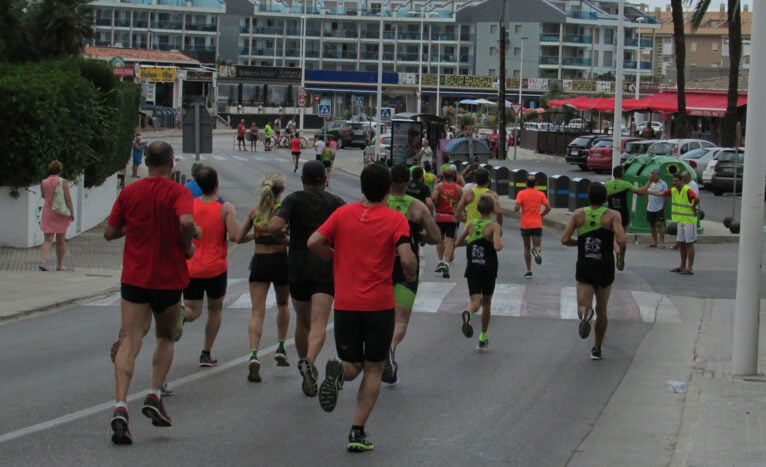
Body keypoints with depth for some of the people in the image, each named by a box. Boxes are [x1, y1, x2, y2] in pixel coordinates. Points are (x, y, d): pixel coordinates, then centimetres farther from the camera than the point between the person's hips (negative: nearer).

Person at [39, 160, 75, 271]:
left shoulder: (44, 182, -1)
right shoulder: (63, 182, -9)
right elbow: (68, 199, -11)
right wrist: (72, 213, -6)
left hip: (47, 212, 2)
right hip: (61, 214, -2)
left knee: (48, 240, 2)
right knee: (61, 240, 10)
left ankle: (43, 261, -20)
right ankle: (60, 265, 17)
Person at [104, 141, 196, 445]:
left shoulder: (129, 192, 3)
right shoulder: (177, 192, -7)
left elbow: (110, 232, 7)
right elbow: (186, 221, -26)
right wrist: (187, 246, -7)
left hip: (134, 277, 2)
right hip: (169, 278, -1)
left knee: (129, 343, -4)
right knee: (165, 338, 20)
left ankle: (120, 406, -21)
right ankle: (154, 395, 6)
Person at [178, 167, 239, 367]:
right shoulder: (225, 208, -9)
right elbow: (234, 236, -18)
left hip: (190, 268, 2)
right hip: (215, 268, -2)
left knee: (193, 311, 7)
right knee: (215, 310, 18)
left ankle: (180, 314, -30)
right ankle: (206, 354, 16)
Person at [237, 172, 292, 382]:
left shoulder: (254, 211, 2)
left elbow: (239, 237, 4)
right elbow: (283, 238, -18)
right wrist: (291, 241, 3)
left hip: (258, 262, 1)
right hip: (279, 260, -1)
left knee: (257, 312, -4)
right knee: (282, 305, 26)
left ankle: (254, 354, -23)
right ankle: (281, 348, 27)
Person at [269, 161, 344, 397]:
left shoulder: (294, 199, 0)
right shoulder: (335, 202, 3)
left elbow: (275, 226, -15)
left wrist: (281, 237, 7)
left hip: (298, 268, 1)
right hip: (325, 269, -1)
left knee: (303, 322, 19)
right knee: (319, 324, -12)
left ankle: (304, 361, 29)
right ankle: (308, 361, -35)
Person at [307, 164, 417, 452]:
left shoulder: (343, 214, 3)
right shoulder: (396, 219, -5)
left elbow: (314, 242, -4)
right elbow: (407, 258, -16)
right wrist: (409, 275, 6)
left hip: (345, 304, 2)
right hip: (379, 304, -2)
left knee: (352, 366, 14)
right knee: (373, 369, 10)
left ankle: (338, 373, -23)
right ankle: (357, 432, 2)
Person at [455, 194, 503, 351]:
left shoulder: (471, 224, 2)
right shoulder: (494, 226, -9)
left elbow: (458, 242, 7)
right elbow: (497, 246, -23)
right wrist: (500, 243, -2)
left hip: (472, 269, 2)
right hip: (488, 270, -2)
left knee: (475, 301, -5)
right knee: (487, 302, 15)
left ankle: (467, 313, -43)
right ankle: (482, 339, 21)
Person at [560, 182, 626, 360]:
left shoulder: (579, 214, -1)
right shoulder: (613, 215, -7)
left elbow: (564, 240, -7)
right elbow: (622, 240, -20)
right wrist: (616, 242, 3)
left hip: (584, 267, 0)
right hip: (605, 268, 0)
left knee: (583, 306, 0)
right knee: (601, 310, 17)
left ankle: (585, 313, -37)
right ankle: (597, 349, 23)